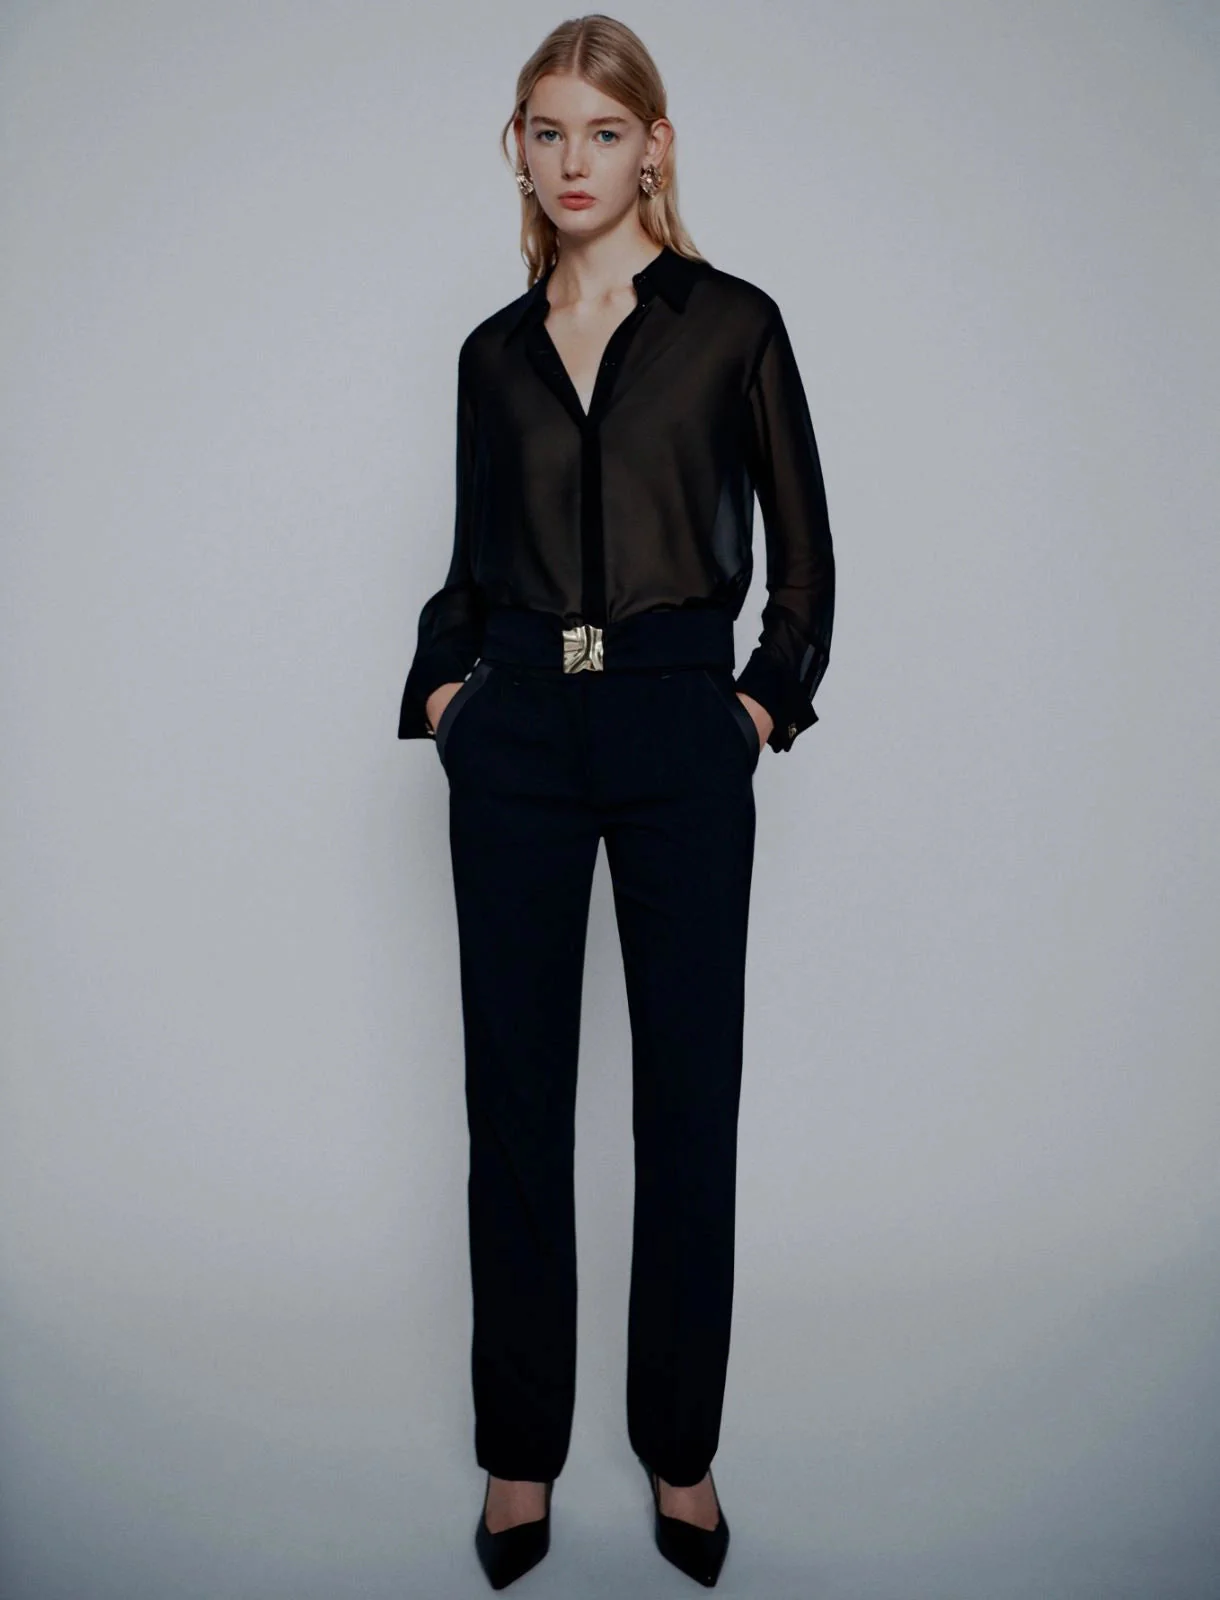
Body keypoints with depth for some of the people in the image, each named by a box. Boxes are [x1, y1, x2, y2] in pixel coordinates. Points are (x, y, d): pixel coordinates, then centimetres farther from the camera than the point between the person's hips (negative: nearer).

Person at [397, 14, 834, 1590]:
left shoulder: (732, 322, 3)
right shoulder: (493, 351, 12)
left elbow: (803, 555, 6)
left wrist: (767, 700, -3)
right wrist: (439, 682, 4)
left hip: (679, 730, -2)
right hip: (517, 731, 3)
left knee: (689, 1093, 4)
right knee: (514, 1091, 6)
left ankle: (680, 1449, 23)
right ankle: (521, 1447, 23)